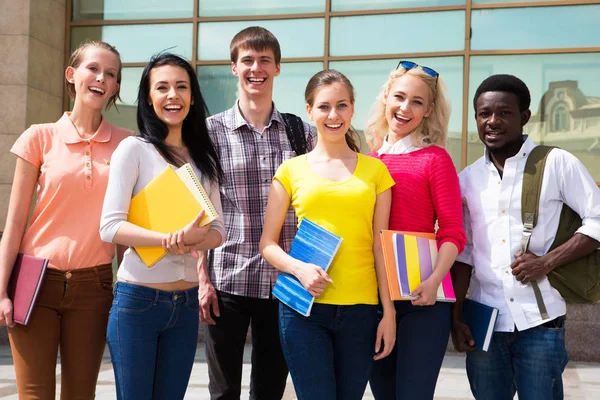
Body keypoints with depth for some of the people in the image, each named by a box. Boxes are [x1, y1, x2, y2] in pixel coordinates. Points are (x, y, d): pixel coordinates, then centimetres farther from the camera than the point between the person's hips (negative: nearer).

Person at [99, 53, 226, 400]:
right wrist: (170, 238, -25)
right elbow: (110, 226, -12)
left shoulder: (204, 157, 10)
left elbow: (218, 230, 6)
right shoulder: (134, 149, -5)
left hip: (187, 302, 5)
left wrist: (195, 237, -16)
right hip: (138, 299, -5)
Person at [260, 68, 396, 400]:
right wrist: (299, 268, -13)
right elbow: (268, 243, 5)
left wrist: (389, 312, 3)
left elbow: (380, 247, 7)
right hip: (304, 306, -1)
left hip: (360, 309, 1)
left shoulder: (375, 170, 7)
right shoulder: (292, 170, 4)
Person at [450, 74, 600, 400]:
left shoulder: (556, 163, -3)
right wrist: (455, 316, 6)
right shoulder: (468, 178, 9)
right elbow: (462, 252, 11)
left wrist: (548, 262, -15)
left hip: (539, 321, -3)